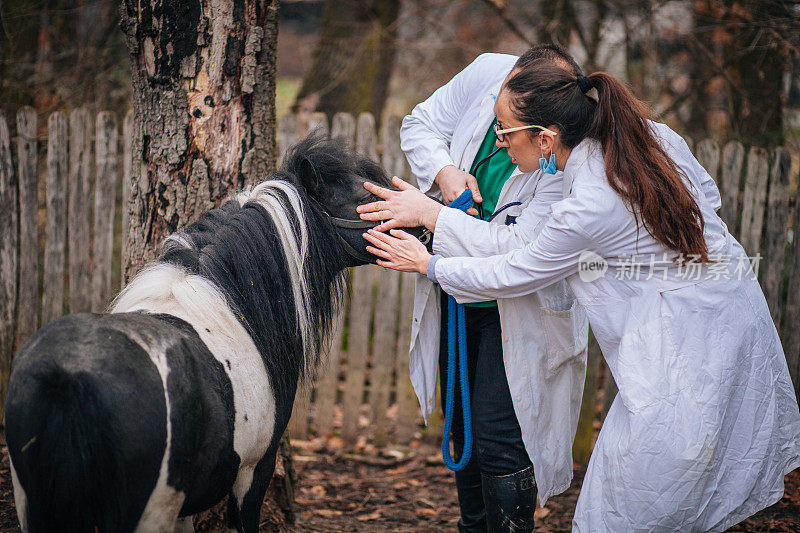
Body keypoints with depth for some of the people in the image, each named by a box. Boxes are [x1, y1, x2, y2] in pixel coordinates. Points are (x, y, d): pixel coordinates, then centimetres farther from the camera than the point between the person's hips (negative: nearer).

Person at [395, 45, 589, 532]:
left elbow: (526, 251, -34)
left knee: (498, 442, -12)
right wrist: (443, 171, -18)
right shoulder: (486, 74, -14)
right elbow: (420, 124, 3)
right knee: (464, 435, 19)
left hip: (517, 309, -6)